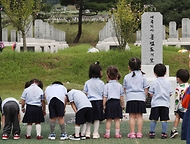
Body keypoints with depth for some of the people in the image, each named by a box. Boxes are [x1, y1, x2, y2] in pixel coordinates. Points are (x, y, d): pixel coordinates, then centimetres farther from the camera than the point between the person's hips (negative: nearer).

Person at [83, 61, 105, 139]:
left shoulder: (87, 83, 2)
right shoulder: (101, 83, -2)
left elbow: (85, 93, 1)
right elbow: (103, 95, 0)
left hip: (90, 101, 1)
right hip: (99, 101, -1)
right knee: (97, 119, 4)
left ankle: (88, 133, 6)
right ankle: (95, 133, 6)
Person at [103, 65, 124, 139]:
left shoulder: (106, 86, -4)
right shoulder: (119, 85, 5)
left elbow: (105, 97, -5)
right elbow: (121, 96, 6)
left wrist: (104, 105, -1)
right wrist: (122, 105, 13)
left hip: (109, 103, -2)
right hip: (117, 103, 2)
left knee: (108, 120, 3)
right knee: (117, 119, 6)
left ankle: (107, 133, 4)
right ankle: (117, 133, 5)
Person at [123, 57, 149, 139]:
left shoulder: (126, 77, 4)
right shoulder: (142, 76, 3)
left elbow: (125, 89, 9)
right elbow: (146, 89, 5)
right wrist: (144, 97, 17)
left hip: (130, 98, 0)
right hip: (141, 98, 1)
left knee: (132, 116, 2)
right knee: (139, 116, 4)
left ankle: (132, 133, 0)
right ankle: (139, 133, 3)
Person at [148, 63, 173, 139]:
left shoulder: (154, 83, -2)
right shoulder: (168, 82, 2)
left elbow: (151, 94, -2)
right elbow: (170, 93, 4)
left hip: (155, 104, -1)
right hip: (165, 104, 1)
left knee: (153, 119, 5)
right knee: (164, 120, 1)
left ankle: (151, 133, 5)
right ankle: (164, 133, 0)